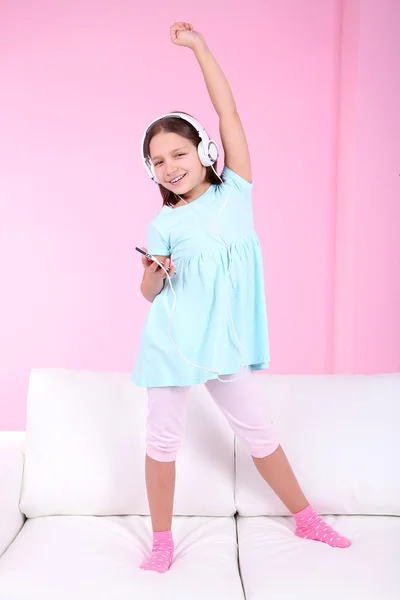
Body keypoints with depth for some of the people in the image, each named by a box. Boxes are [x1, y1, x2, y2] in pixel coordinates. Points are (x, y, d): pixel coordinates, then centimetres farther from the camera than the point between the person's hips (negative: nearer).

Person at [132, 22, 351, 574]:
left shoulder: (235, 191, 0)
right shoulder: (163, 225, -1)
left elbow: (229, 114, -3)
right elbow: (148, 292, 5)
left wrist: (200, 47, -2)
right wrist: (155, 273, -17)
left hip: (226, 339, 1)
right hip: (172, 339, 0)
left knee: (258, 431, 12)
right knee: (164, 438, 7)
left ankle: (306, 518, 31)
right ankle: (162, 539, 25)